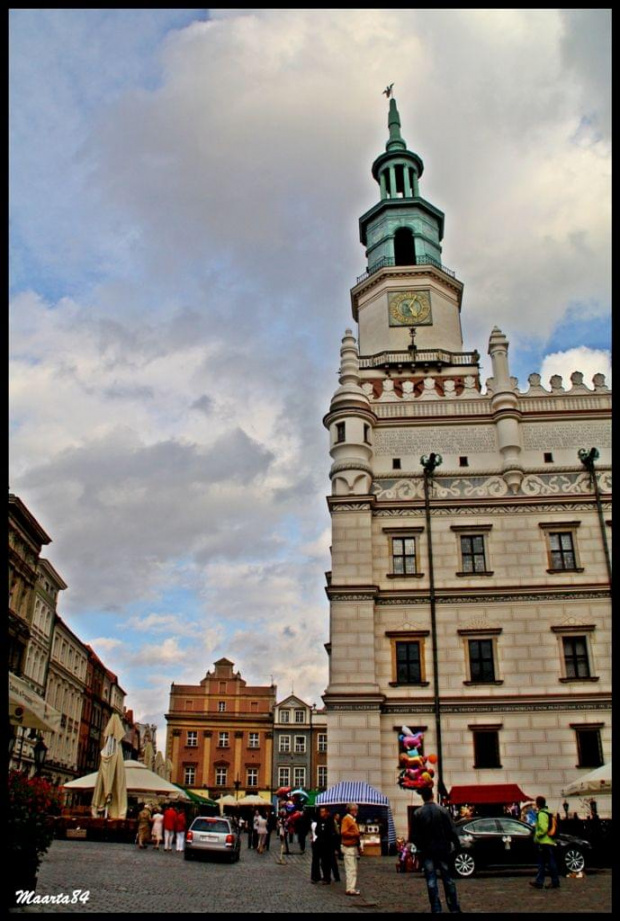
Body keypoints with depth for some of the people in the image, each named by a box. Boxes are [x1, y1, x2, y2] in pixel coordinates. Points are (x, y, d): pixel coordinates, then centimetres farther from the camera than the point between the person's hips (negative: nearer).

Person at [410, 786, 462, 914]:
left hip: (426, 852, 0)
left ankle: (436, 909, 3)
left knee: (431, 881, 4)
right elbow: (452, 831, -7)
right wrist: (457, 845, 5)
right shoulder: (442, 811, -7)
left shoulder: (417, 814, -6)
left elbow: (414, 835, -3)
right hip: (442, 849, 1)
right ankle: (454, 908, 13)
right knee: (448, 879, 11)